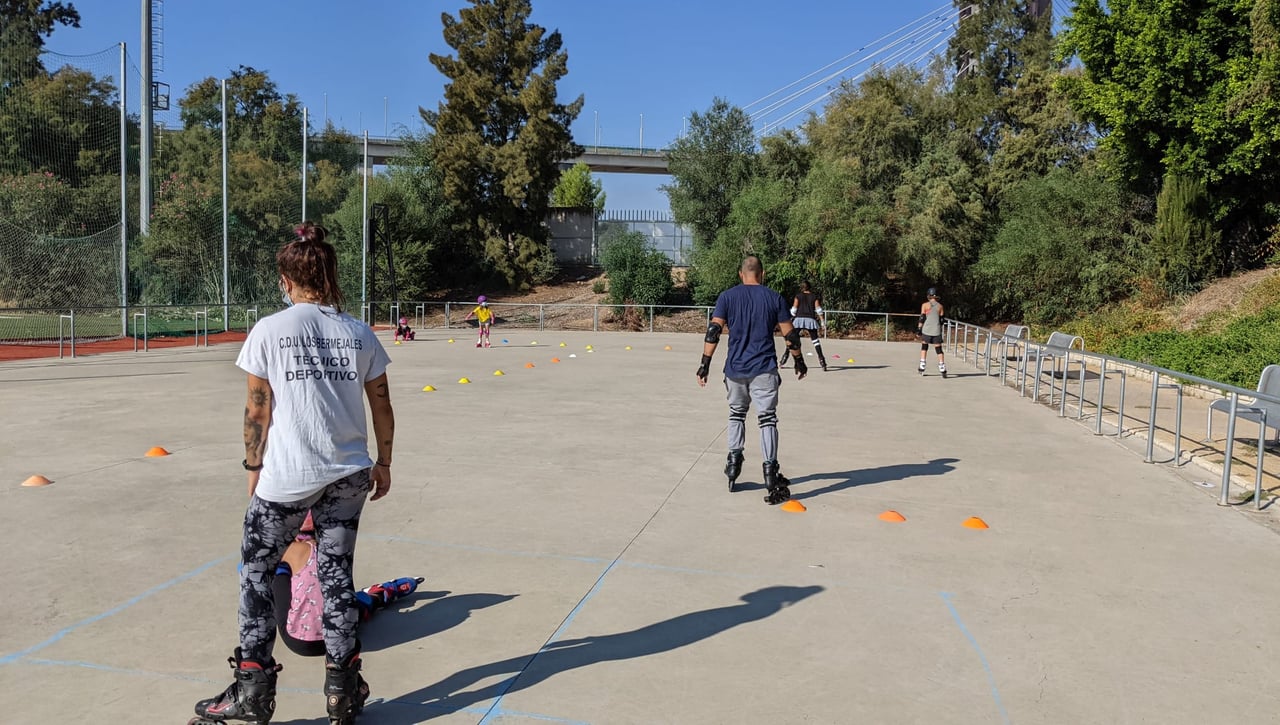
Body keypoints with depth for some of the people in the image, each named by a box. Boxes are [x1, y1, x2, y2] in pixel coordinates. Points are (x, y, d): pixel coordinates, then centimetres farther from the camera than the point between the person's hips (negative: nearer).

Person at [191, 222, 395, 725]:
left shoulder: (269, 330, -6)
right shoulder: (359, 334, 2)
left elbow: (258, 410, -3)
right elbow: (382, 408, 6)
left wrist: (254, 466, 10)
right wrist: (384, 464, 17)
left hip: (286, 476, -3)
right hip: (349, 474, 3)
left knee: (256, 572, 15)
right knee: (336, 574, 13)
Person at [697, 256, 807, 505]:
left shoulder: (727, 296, 3)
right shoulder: (774, 298, 4)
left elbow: (714, 330, -6)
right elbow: (790, 335, 4)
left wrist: (705, 364, -5)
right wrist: (799, 362, 17)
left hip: (735, 369, 2)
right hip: (764, 370, -1)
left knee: (736, 412, 21)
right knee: (767, 418, -1)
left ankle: (734, 461, 20)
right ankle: (770, 471, -8)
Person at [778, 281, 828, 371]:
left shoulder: (798, 296, 8)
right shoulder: (814, 296, 10)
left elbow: (794, 309, 5)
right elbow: (818, 309, 1)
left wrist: (792, 319, 16)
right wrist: (822, 320, 0)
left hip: (799, 319, 0)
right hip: (810, 319, 0)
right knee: (815, 340, 5)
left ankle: (782, 361, 1)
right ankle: (821, 360, -4)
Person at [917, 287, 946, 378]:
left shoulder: (925, 305, -1)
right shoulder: (940, 306, 5)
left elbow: (922, 318, -5)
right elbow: (941, 320, 7)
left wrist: (919, 329, 0)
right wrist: (940, 331, 16)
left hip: (926, 330, -1)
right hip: (936, 331, 1)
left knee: (924, 346, 15)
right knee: (939, 349, 3)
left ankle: (922, 368, 12)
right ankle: (942, 369, -5)